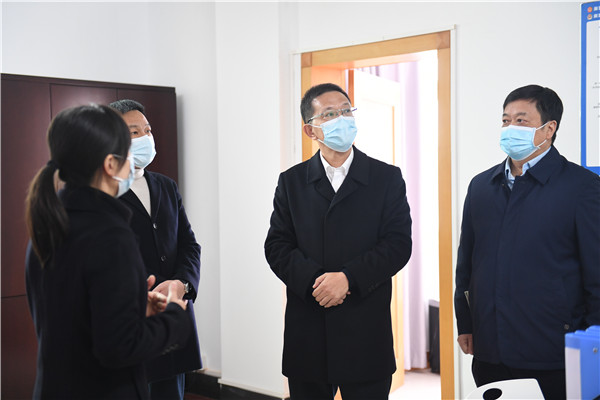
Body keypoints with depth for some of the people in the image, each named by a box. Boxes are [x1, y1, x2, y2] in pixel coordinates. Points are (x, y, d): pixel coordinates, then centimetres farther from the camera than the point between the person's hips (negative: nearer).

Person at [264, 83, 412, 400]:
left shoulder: (387, 178, 3)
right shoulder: (291, 181, 8)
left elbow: (398, 244, -5)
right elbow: (277, 246, 2)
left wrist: (348, 278, -17)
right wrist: (315, 280, -15)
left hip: (366, 330, -1)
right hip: (307, 334, 2)